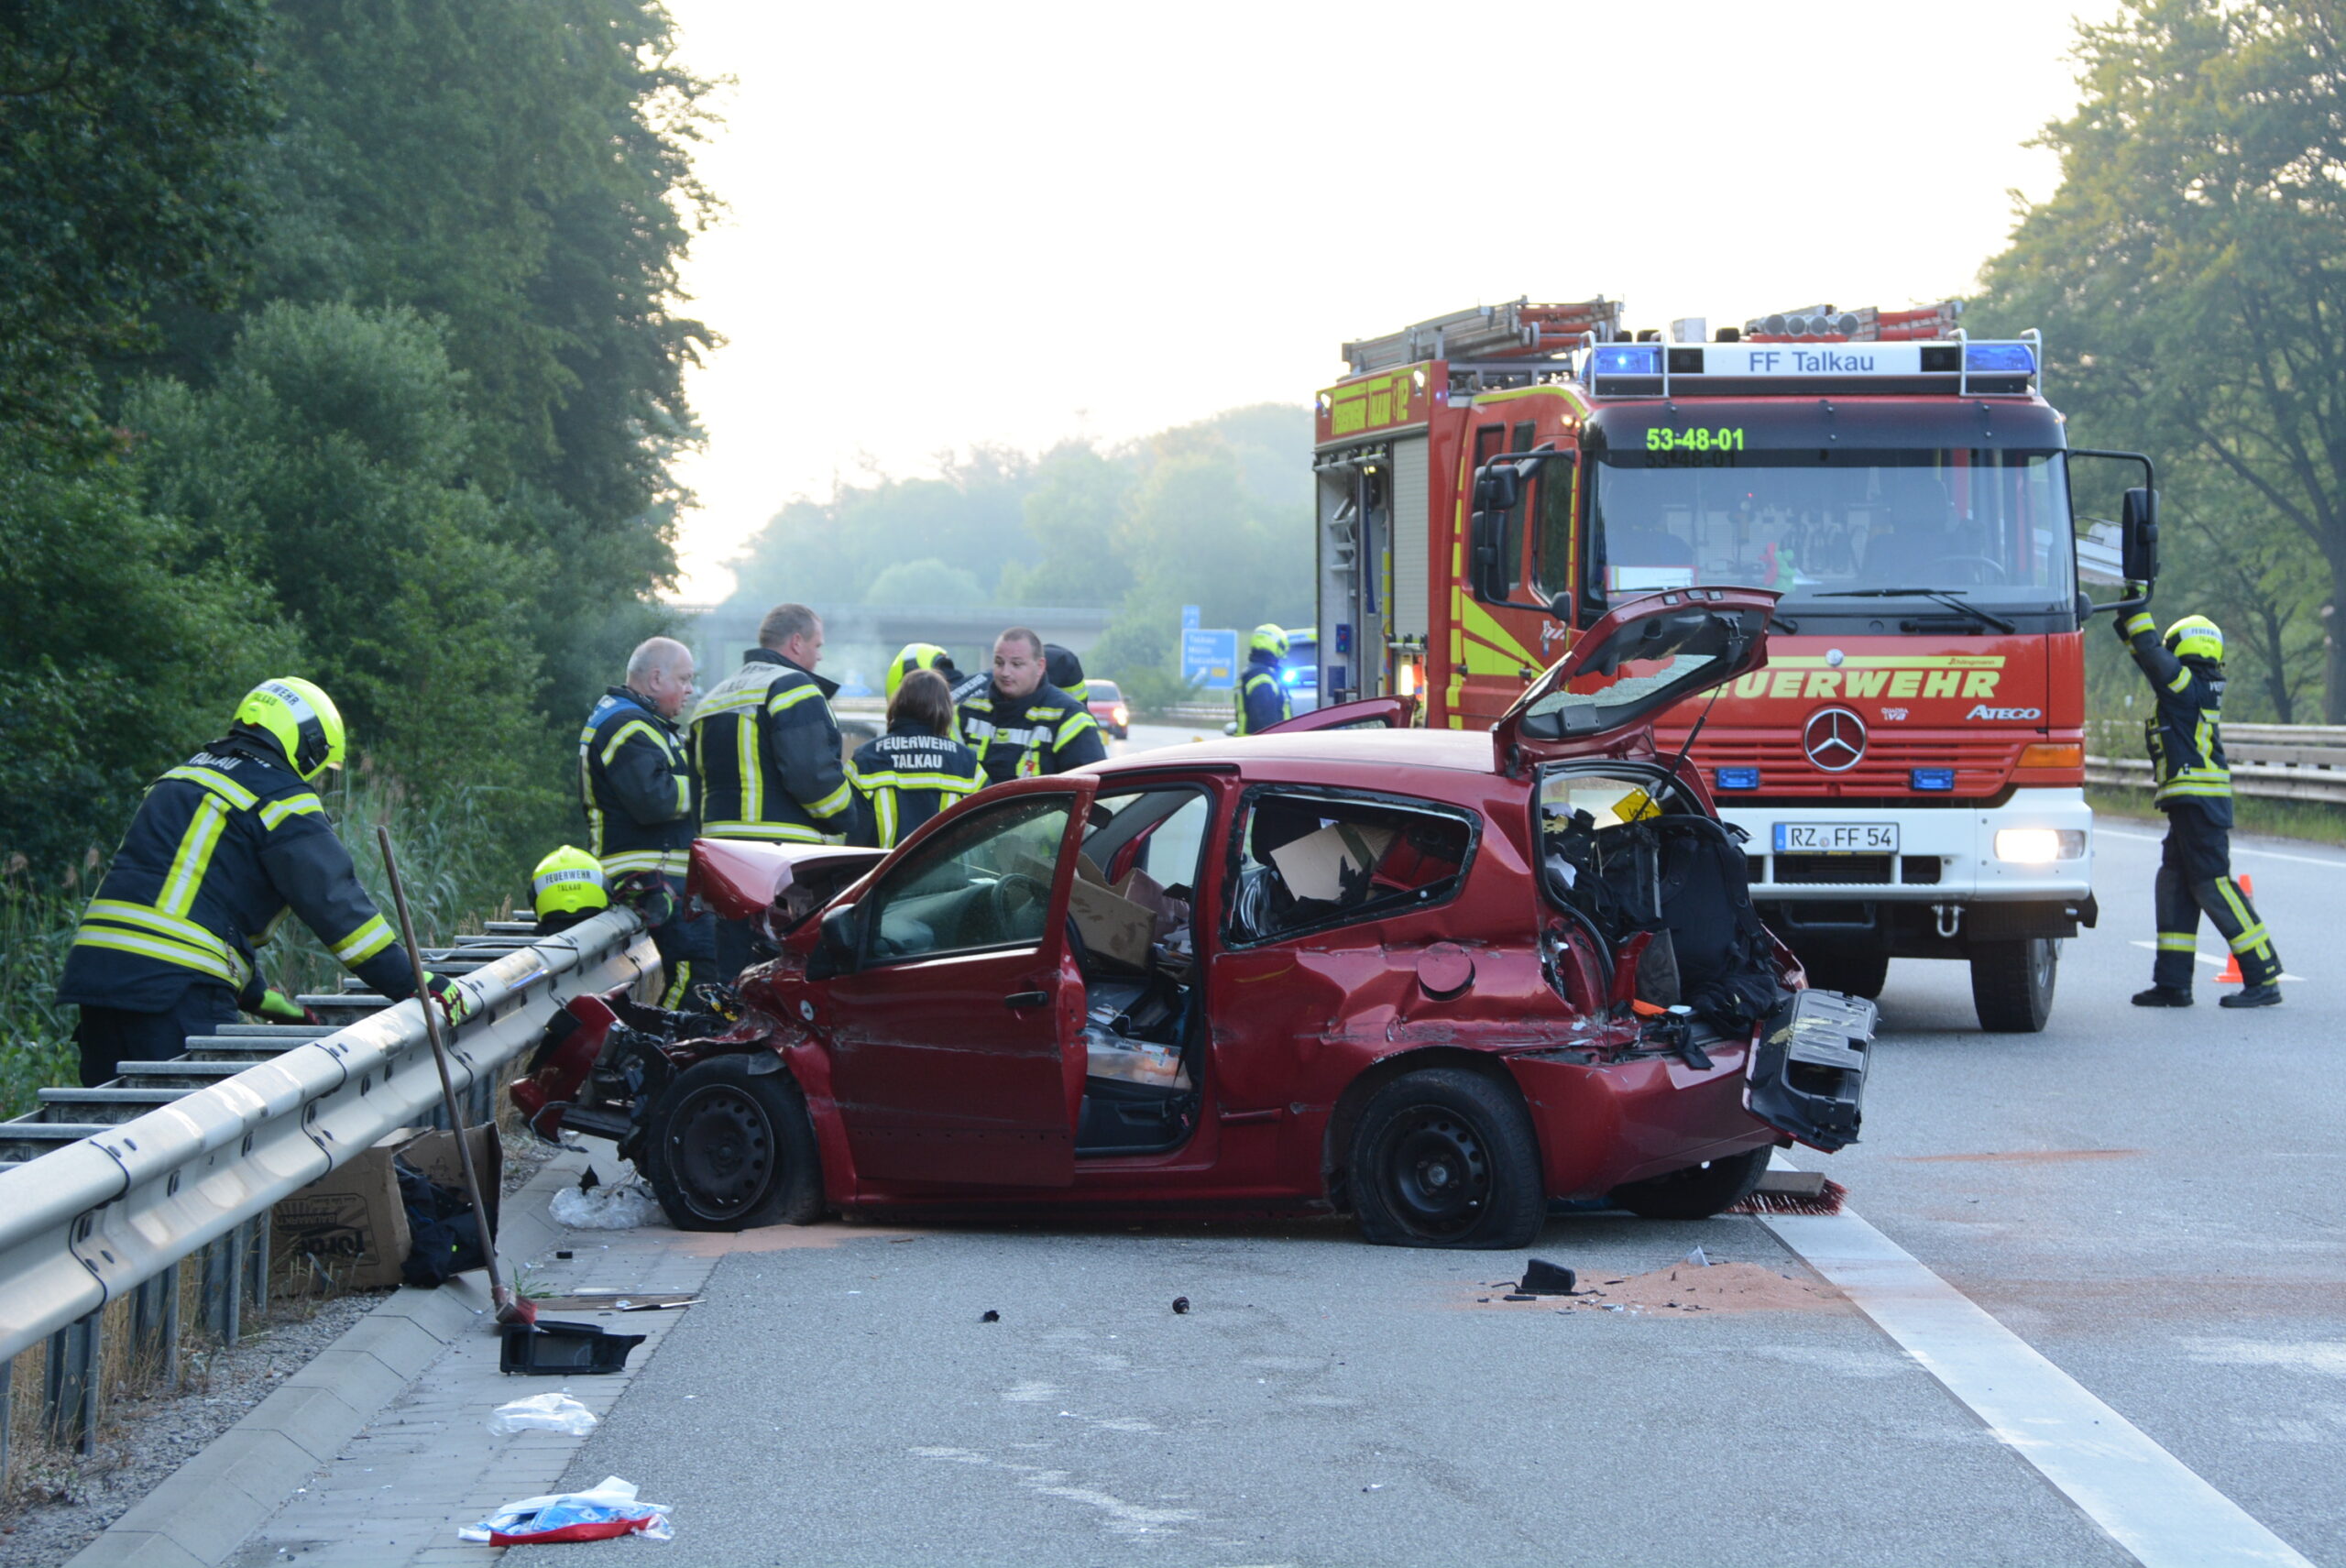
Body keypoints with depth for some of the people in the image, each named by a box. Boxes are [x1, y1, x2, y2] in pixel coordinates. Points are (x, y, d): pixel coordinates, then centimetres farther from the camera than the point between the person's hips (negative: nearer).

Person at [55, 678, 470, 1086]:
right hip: (176, 986, -8)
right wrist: (418, 986, -1)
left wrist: (257, 995, 33)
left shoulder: (180, 779, 27)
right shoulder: (281, 799, 0)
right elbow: (336, 905, -5)